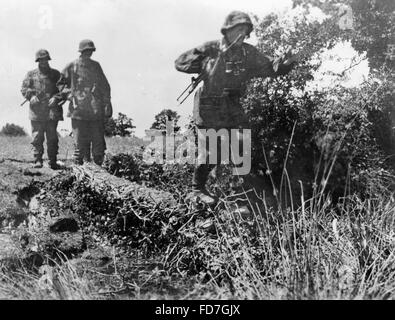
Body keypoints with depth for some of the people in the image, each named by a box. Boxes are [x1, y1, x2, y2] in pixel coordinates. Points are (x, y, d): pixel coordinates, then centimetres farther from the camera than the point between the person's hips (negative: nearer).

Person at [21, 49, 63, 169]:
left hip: (52, 111, 0)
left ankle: (53, 161, 6)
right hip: (37, 111, 0)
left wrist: (56, 97, -11)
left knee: (52, 138, 0)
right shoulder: (31, 74, 13)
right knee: (37, 138, -1)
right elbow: (24, 88, 9)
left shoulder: (55, 74, 13)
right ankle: (37, 160, 6)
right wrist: (31, 96, -10)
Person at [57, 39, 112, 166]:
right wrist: (68, 94, -4)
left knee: (98, 141, 3)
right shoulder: (71, 67, 4)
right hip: (78, 111, -2)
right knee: (80, 142, 0)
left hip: (97, 111, 3)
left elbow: (105, 86, 14)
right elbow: (60, 83, 13)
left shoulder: (96, 66, 12)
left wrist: (107, 104, 7)